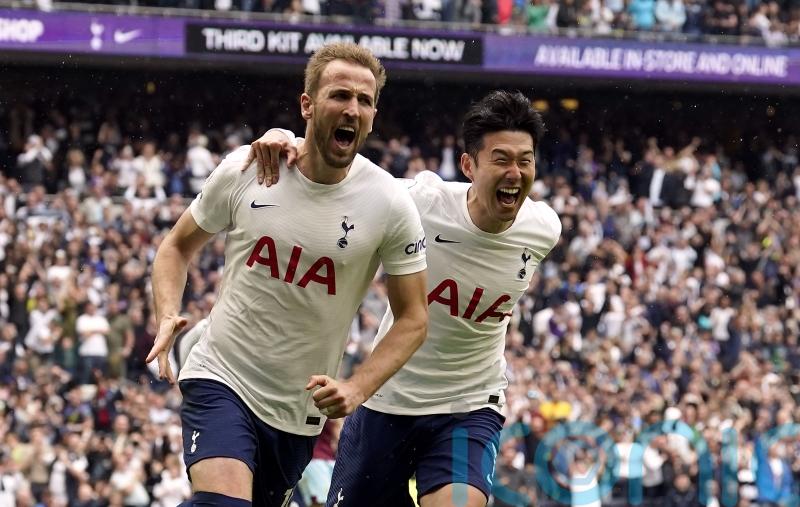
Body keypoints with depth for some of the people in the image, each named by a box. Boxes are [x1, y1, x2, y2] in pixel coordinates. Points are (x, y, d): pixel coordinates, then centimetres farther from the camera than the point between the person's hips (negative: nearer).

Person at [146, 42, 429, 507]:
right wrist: (168, 319, -10)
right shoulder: (244, 170, -7)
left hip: (302, 411, 2)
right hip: (220, 380, -2)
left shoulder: (390, 205, -9)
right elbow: (178, 246, 9)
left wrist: (357, 390, -18)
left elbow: (412, 319, -3)